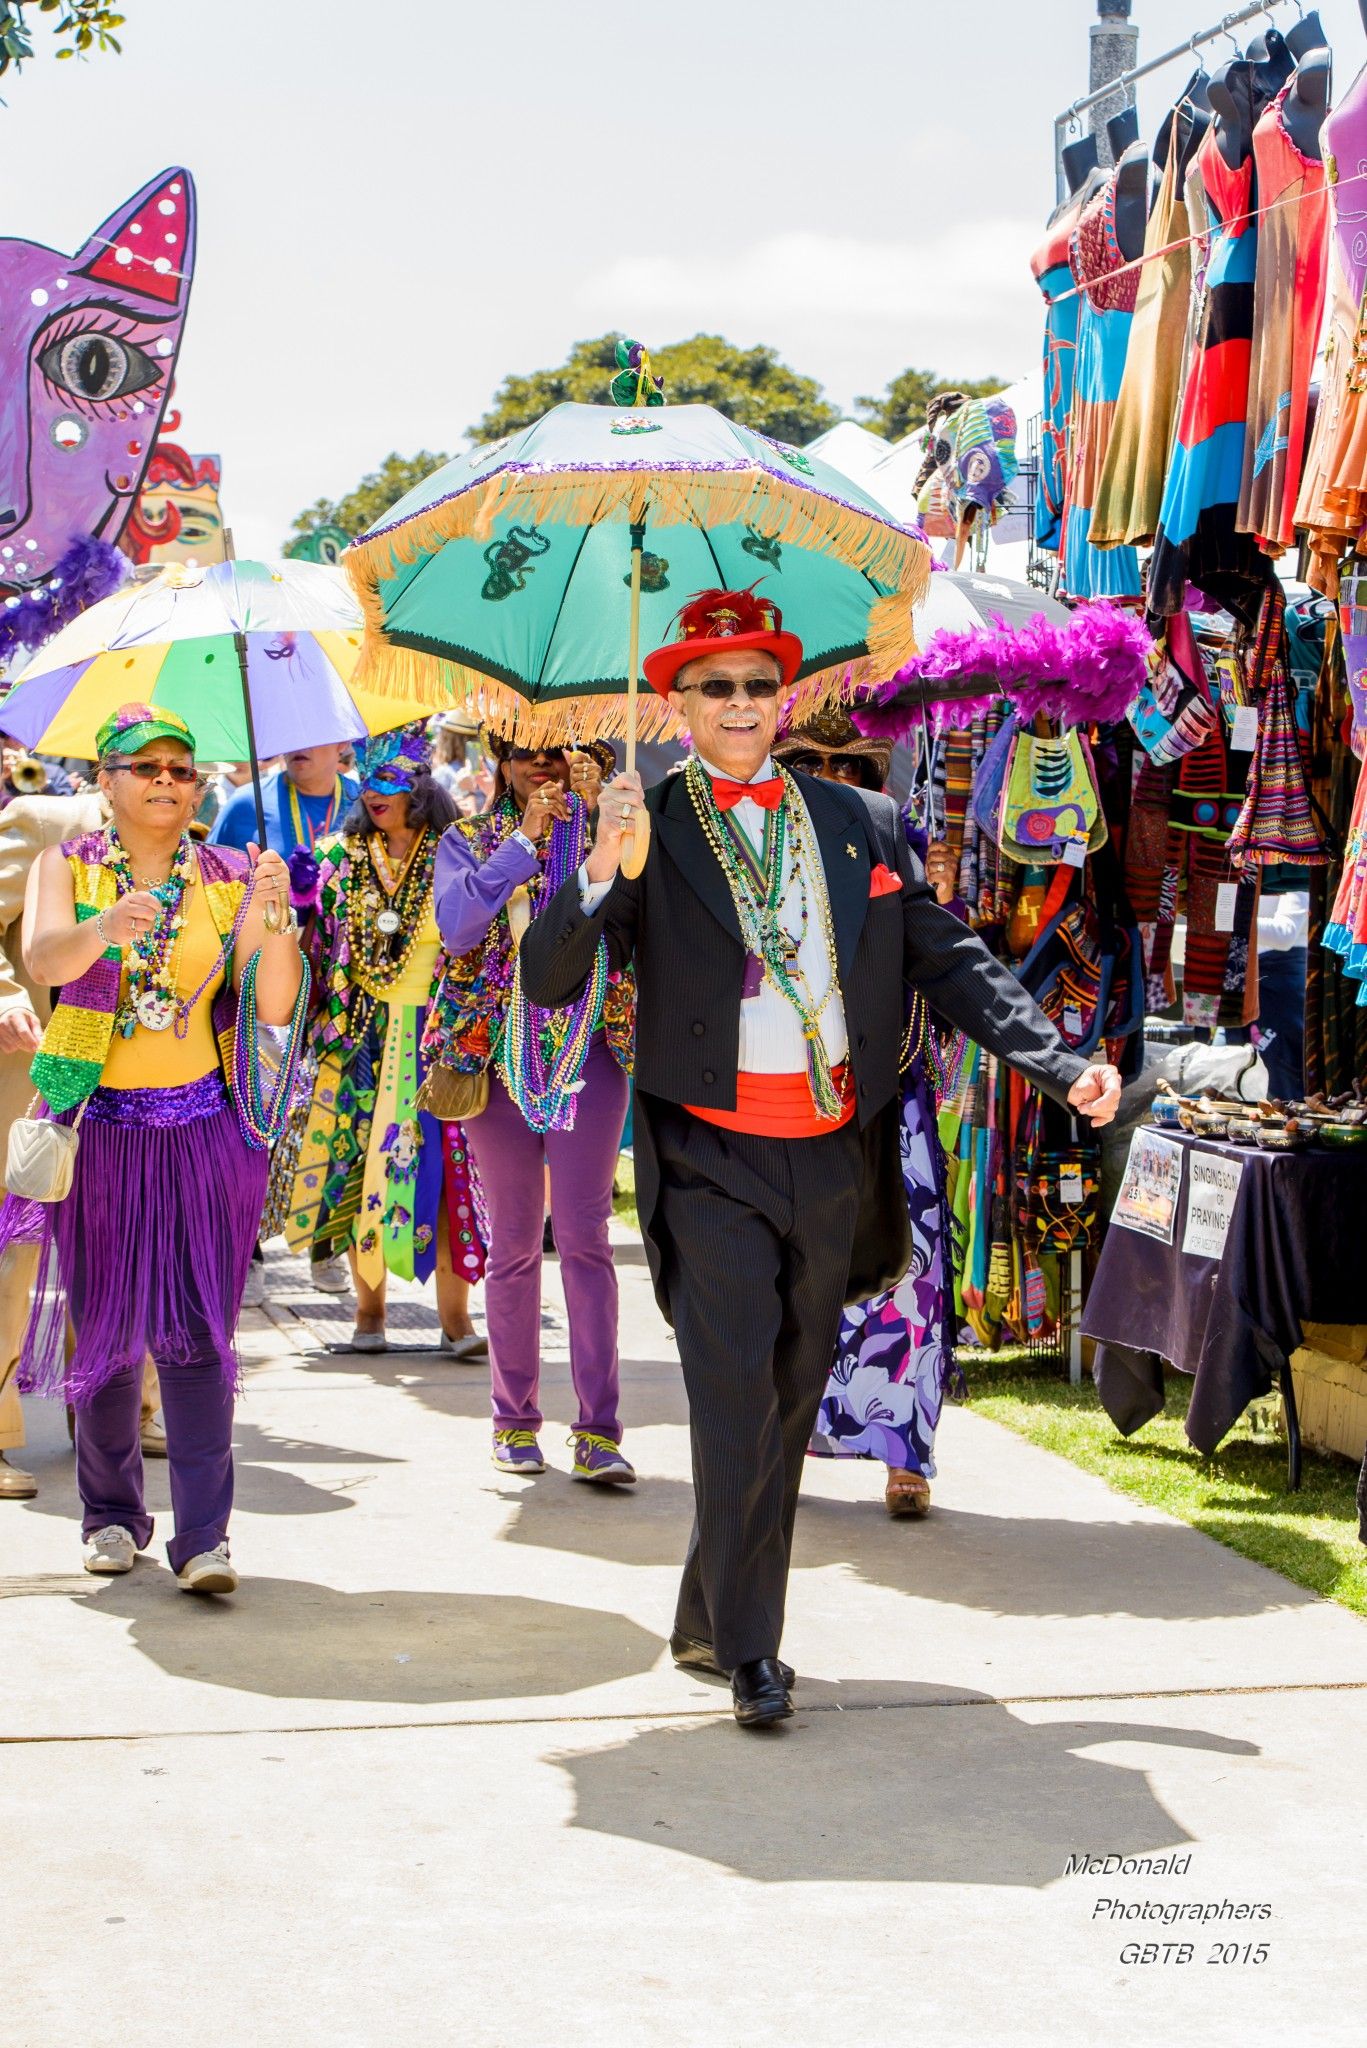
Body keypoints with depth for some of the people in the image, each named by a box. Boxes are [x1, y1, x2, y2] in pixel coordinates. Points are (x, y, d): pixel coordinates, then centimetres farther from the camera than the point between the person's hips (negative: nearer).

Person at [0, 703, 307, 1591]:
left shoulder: (227, 878, 5)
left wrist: (274, 927, -22)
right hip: (101, 1128, 0)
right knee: (106, 1324, 5)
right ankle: (113, 1512, 20)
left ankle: (205, 1534, -7)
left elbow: (275, 1006, -3)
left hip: (204, 1129, 0)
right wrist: (104, 929, -36)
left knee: (197, 1328, -6)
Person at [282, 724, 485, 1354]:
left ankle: (454, 1314, -2)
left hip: (430, 1034, -3)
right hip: (358, 1035, 3)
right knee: (357, 1158, 2)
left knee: (434, 1160, -7)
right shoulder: (341, 856, 9)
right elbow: (316, 940, 10)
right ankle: (369, 1306, 12)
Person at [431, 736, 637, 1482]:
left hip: (588, 1052, -1)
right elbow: (457, 925, -11)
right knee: (514, 1242, 8)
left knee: (584, 1236, -8)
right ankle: (514, 1419, 18)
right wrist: (527, 837, -14)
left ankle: (598, 1430, -9)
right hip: (499, 1055, 1)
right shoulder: (470, 840, 7)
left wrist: (591, 813, -16)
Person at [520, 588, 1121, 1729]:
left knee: (789, 1408, 13)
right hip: (712, 1160, -4)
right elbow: (546, 981, -9)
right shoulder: (645, 833, -1)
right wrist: (600, 871, -25)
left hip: (834, 1158, 4)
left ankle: (708, 1623, 28)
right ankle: (748, 1649, 2)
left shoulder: (865, 825, 9)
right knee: (735, 1405, -10)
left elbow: (951, 961, 9)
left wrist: (1063, 1067, -2)